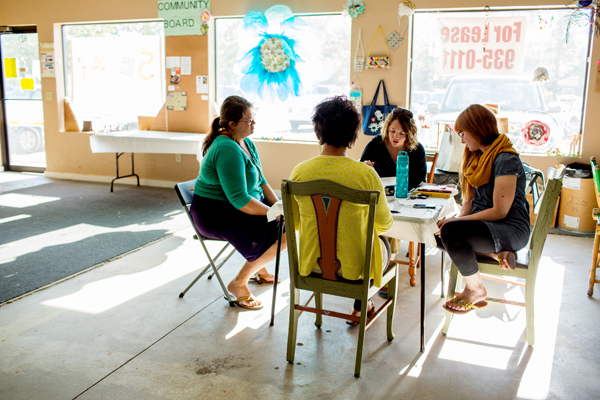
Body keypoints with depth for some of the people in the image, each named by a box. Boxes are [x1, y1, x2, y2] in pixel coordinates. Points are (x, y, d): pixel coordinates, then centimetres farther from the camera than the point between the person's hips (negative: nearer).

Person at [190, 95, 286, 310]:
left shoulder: (246, 143, 8)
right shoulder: (227, 150, -24)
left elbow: (261, 182, 11)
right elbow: (239, 200, -28)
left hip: (240, 205, 10)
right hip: (216, 214, -10)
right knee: (281, 233, -19)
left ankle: (260, 268, 21)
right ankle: (239, 284, -7)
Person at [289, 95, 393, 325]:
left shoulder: (299, 172, -13)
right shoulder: (365, 174, -21)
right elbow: (385, 223, -5)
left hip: (311, 263, 4)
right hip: (353, 266, -3)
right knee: (383, 243, 32)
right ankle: (360, 308, 45)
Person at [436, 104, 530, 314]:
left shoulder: (506, 159, -16)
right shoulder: (478, 157, 13)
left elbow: (499, 211, -21)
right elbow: (470, 200, 13)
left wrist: (456, 222, -18)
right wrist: (457, 220, -7)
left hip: (511, 229, -9)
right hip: (483, 223, 10)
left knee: (450, 231, -31)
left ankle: (475, 289, -10)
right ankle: (496, 252, -7)